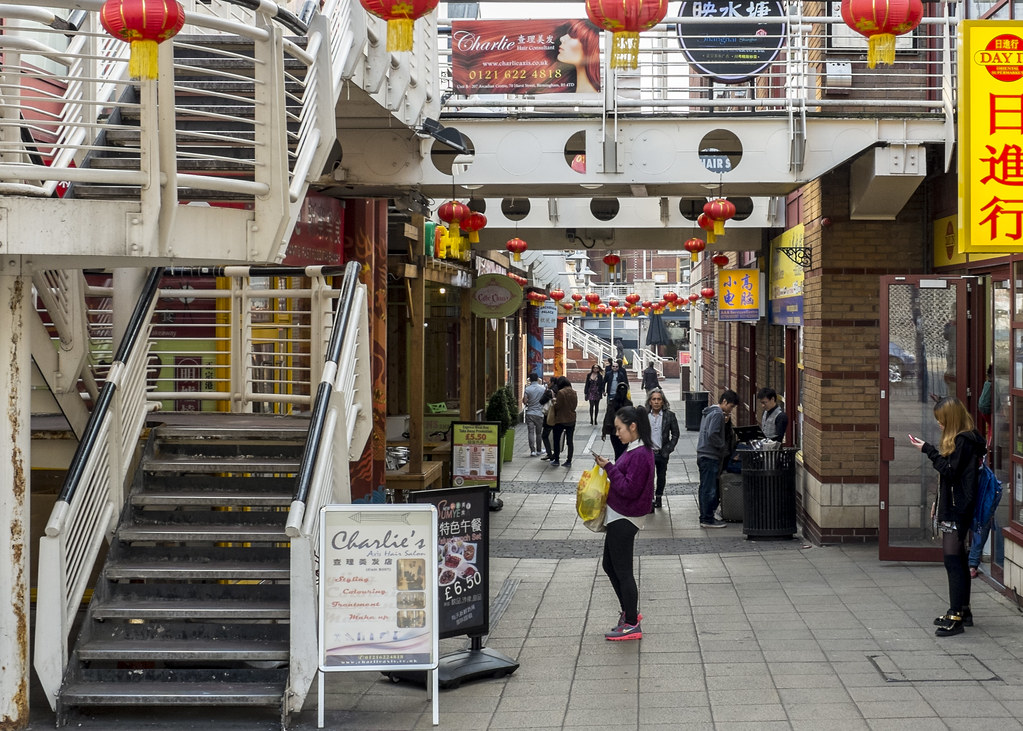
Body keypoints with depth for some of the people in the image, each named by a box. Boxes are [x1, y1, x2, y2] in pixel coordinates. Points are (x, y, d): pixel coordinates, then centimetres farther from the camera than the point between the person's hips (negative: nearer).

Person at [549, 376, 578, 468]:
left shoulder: (561, 392, -18)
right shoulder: (574, 392, 1)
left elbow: (557, 406, -15)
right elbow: (575, 406, 8)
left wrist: (554, 402, 4)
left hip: (560, 420, -5)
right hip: (571, 420, 5)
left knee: (557, 440, 11)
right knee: (570, 441, 8)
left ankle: (556, 460, 14)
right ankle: (569, 461, 8)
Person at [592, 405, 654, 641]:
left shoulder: (640, 455, -21)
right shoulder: (635, 450, 11)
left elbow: (629, 489, -23)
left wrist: (609, 467, -22)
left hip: (624, 519, -11)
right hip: (618, 517, 11)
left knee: (622, 571, -1)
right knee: (609, 565, 20)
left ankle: (632, 625, 8)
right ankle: (630, 612, 32)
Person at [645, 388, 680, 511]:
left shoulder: (669, 415, -4)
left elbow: (675, 434, 2)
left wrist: (668, 449, -5)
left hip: (662, 453, 1)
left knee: (661, 477, 16)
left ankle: (658, 497, 36)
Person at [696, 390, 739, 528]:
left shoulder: (708, 412, 17)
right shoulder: (717, 414, -14)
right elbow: (712, 435, -22)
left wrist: (723, 422, 12)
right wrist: (724, 446, -11)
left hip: (703, 455, 10)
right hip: (710, 456, -10)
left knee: (705, 488, 14)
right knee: (709, 489, -5)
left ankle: (705, 518, 19)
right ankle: (708, 520, -2)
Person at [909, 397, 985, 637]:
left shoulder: (964, 441, -15)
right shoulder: (957, 439, 16)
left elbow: (950, 471, -20)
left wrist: (928, 450, -17)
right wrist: (938, 502, 21)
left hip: (958, 509, -11)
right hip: (952, 506, 11)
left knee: (953, 559, -10)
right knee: (958, 559, 15)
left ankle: (956, 616, -10)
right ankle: (962, 611, 24)